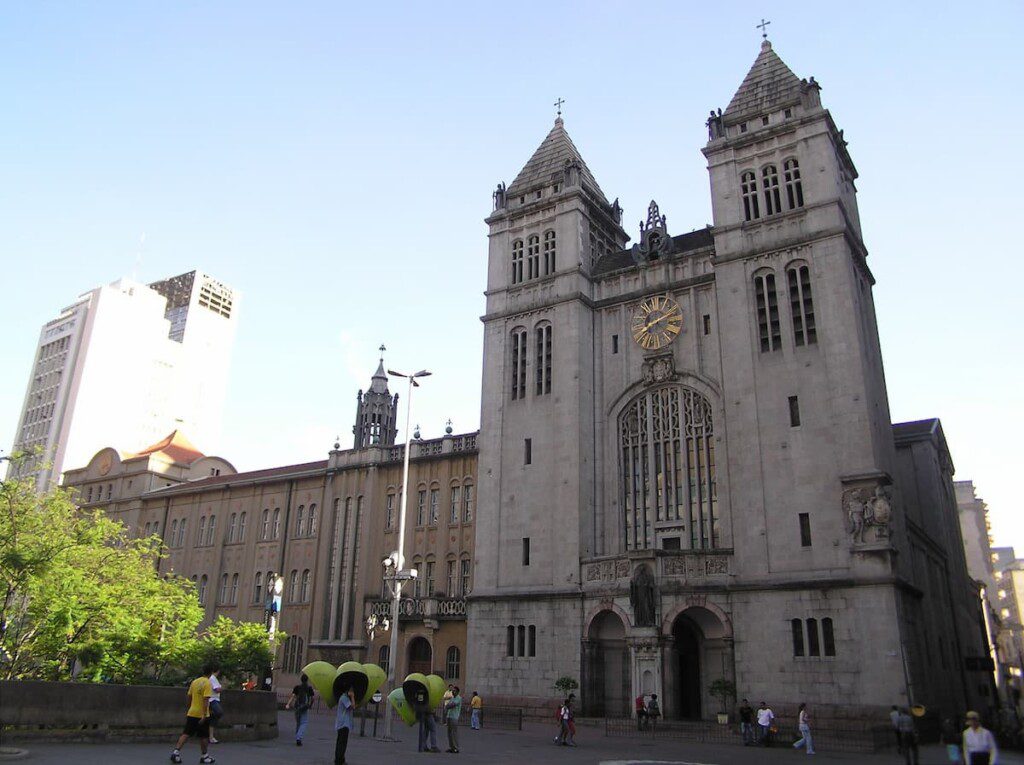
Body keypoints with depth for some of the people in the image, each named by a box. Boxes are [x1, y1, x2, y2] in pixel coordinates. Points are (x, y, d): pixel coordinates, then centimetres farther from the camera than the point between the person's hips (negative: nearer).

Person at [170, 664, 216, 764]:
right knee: (204, 736, 9)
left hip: (192, 713, 5)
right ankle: (204, 756, 19)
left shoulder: (194, 682, 4)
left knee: (186, 734, 8)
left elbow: (189, 697, 13)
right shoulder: (207, 683, -16)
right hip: (202, 714, -5)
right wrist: (204, 715, -21)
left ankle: (176, 751, -5)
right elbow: (206, 700, -22)